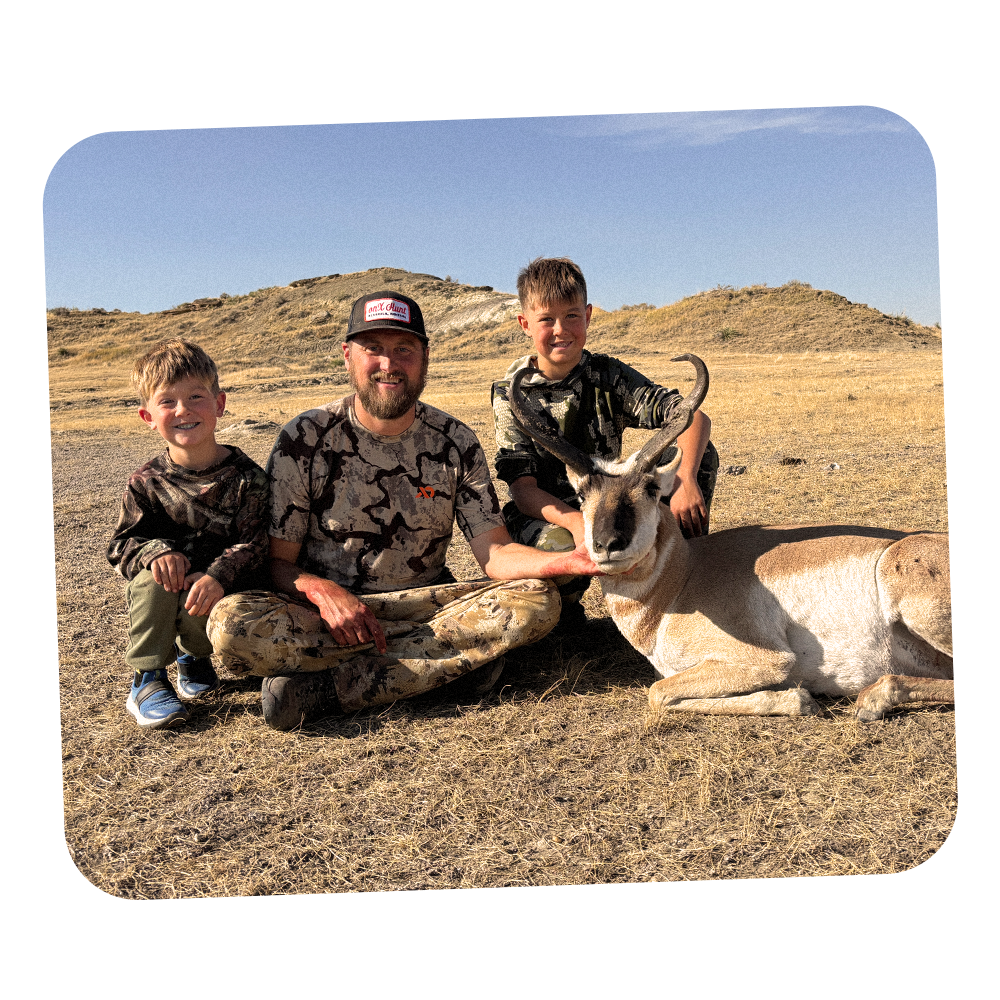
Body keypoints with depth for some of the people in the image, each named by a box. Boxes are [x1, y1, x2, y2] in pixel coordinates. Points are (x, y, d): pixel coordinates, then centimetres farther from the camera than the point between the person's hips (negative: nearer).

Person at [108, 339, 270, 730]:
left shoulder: (246, 477, -10)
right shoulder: (146, 482, -4)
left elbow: (254, 544, -14)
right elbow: (121, 544, -2)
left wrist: (217, 576, -32)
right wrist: (156, 551, -25)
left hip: (221, 592, -1)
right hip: (161, 595, 2)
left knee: (198, 609, -32)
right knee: (153, 576, -30)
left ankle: (194, 656, 8)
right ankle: (146, 680, -13)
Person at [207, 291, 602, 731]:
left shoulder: (456, 443, 1)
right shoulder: (304, 440, -4)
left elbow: (495, 553, -8)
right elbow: (278, 561, -3)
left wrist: (566, 560, -29)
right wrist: (323, 591, -25)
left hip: (426, 604, 3)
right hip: (326, 612, -2)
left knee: (538, 600, -25)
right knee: (230, 623, -29)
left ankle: (321, 689, -26)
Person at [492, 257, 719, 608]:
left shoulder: (608, 376, -5)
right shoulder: (511, 393, -9)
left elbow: (694, 418, -15)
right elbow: (522, 487, -17)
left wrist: (685, 479, -35)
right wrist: (573, 520, -37)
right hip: (544, 517, -2)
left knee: (697, 453, -14)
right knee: (562, 546, -40)